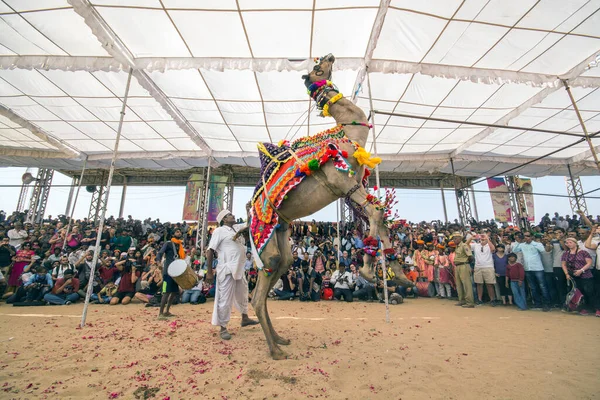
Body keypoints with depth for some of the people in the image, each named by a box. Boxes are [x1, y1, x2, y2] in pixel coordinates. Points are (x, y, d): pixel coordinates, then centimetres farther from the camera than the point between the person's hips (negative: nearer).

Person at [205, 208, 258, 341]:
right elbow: (210, 251, -12)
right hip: (227, 270, -8)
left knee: (242, 295, 23)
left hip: (239, 270, 8)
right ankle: (223, 328, 15)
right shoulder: (219, 231, -9)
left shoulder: (237, 227, 10)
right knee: (225, 299, 0)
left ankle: (245, 318, 42)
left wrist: (248, 210, 5)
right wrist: (209, 272, -15)